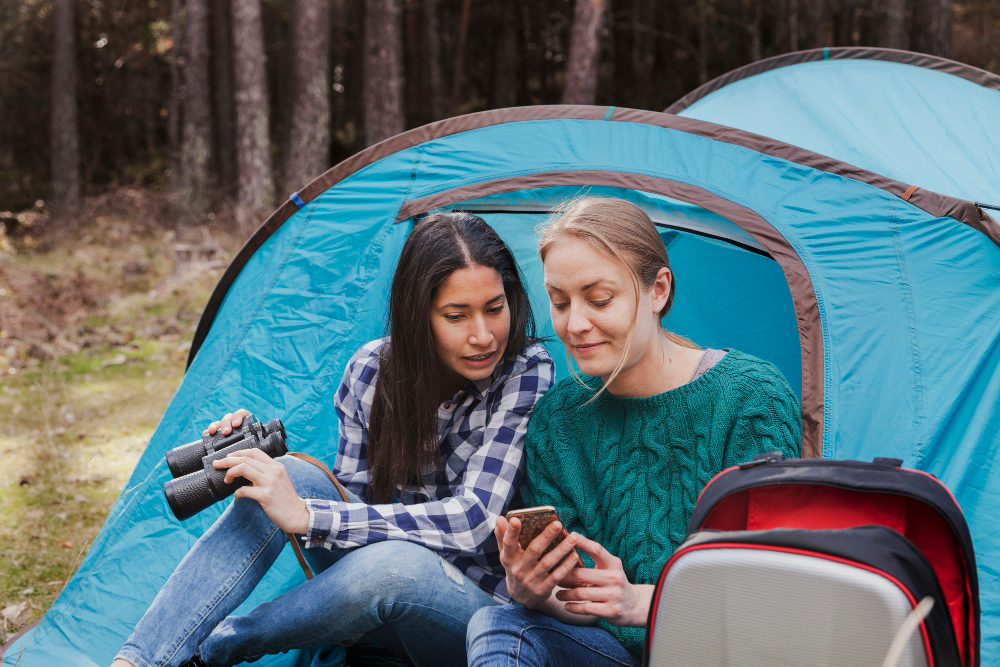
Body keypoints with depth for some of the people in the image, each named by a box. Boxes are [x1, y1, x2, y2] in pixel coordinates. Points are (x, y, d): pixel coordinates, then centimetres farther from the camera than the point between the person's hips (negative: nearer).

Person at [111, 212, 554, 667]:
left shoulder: (526, 373, -18)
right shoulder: (371, 368, -4)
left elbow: (473, 521, -26)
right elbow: (351, 495, 5)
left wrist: (306, 516, -30)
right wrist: (258, 451, -13)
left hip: (483, 607, -4)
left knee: (392, 564, -39)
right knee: (296, 476, -24)